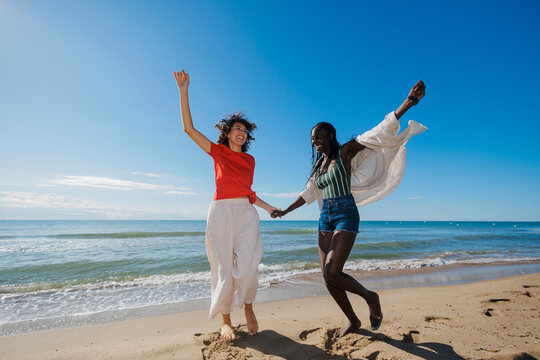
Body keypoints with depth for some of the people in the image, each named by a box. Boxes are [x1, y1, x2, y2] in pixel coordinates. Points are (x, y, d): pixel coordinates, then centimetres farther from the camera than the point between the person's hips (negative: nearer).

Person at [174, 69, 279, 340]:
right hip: (221, 212, -2)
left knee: (247, 267, -11)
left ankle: (248, 309, 18)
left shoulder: (250, 160, 15)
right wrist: (184, 91, -4)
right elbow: (189, 128, 1)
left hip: (246, 214, 2)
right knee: (224, 269, 2)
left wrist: (269, 207, 13)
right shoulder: (218, 152, 7)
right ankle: (225, 321, 21)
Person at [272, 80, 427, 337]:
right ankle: (353, 321, 24)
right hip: (325, 218, 7)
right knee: (327, 277, 4)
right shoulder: (318, 165, 17)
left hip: (345, 215, -7)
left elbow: (377, 134, -11)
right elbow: (308, 193, 24)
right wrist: (285, 211, 26)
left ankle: (370, 297, 11)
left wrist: (407, 103, -20)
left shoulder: (345, 153, -1)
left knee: (332, 273, -18)